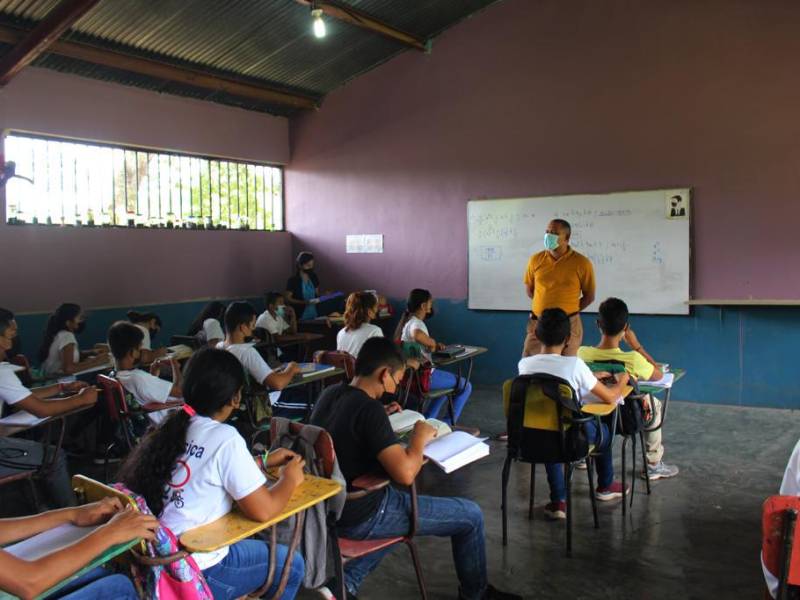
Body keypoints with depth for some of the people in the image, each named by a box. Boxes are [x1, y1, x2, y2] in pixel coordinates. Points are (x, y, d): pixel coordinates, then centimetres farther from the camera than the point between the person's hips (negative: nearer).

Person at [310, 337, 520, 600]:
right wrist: (420, 437, -14)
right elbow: (405, 474, -31)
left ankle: (347, 577, 25)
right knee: (471, 515, 5)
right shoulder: (369, 408, -25)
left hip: (330, 506, 8)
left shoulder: (329, 395, 0)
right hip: (362, 516, -8)